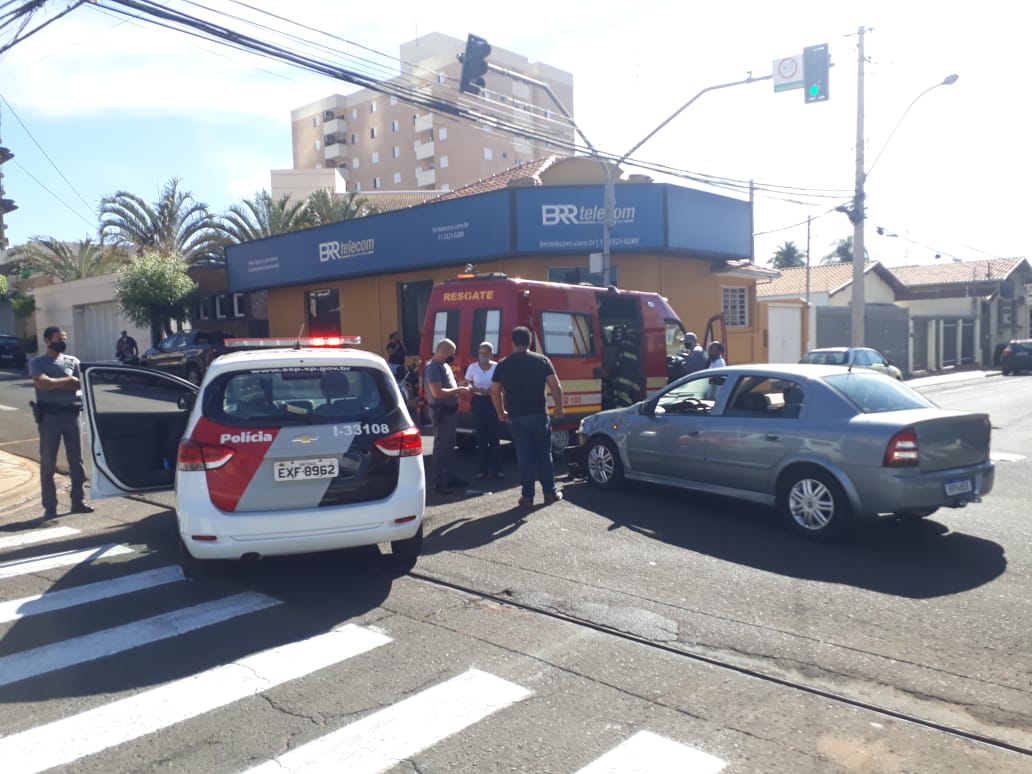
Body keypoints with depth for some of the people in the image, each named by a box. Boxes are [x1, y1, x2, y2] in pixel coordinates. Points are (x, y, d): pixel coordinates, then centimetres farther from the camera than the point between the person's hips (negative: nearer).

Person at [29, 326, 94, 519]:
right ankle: (50, 506, 7)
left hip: (71, 413, 3)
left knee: (76, 460, 7)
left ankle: (78, 501, 16)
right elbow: (42, 383, -17)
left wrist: (54, 383, -9)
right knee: (48, 462, 1)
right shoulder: (37, 362, 0)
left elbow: (77, 384, -2)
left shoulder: (73, 361, 9)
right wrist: (67, 380, -9)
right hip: (50, 415, -3)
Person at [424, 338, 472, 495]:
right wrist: (458, 390, -18)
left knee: (449, 446, 17)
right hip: (441, 412, -10)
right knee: (441, 447, -6)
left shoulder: (445, 366, 15)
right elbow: (437, 392, -26)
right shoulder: (433, 368, -17)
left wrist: (461, 389, 7)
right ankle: (439, 483, -1)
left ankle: (448, 477, 27)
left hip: (451, 410, 10)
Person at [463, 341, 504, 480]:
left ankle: (496, 469, 6)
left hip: (493, 402, -1)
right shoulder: (472, 367, 3)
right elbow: (467, 384, 5)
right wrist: (476, 389, -13)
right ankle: (482, 470, 8)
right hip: (478, 402, 1)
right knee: (481, 437, 3)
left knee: (495, 436, -1)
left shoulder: (497, 367, 0)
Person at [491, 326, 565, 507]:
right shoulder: (542, 360, -2)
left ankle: (527, 495, 8)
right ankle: (550, 492, 15)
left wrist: (501, 413, 18)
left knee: (524, 456, 7)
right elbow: (556, 387, -7)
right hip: (539, 414, -1)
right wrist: (559, 408, 5)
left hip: (516, 417, 1)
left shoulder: (503, 365, 3)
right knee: (544, 454, 10)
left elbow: (495, 391, 6)